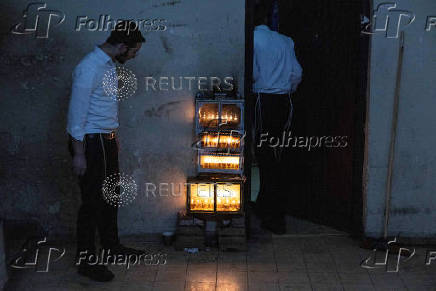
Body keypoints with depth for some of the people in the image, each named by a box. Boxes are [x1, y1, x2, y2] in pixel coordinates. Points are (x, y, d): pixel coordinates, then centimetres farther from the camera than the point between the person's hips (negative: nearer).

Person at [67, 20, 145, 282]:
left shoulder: (109, 65, 9)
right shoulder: (89, 69, -21)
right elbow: (77, 113, -21)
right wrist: (78, 154, -20)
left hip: (106, 140, 9)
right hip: (90, 142, -9)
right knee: (92, 201, -3)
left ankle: (112, 245, 35)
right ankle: (87, 262, 8)